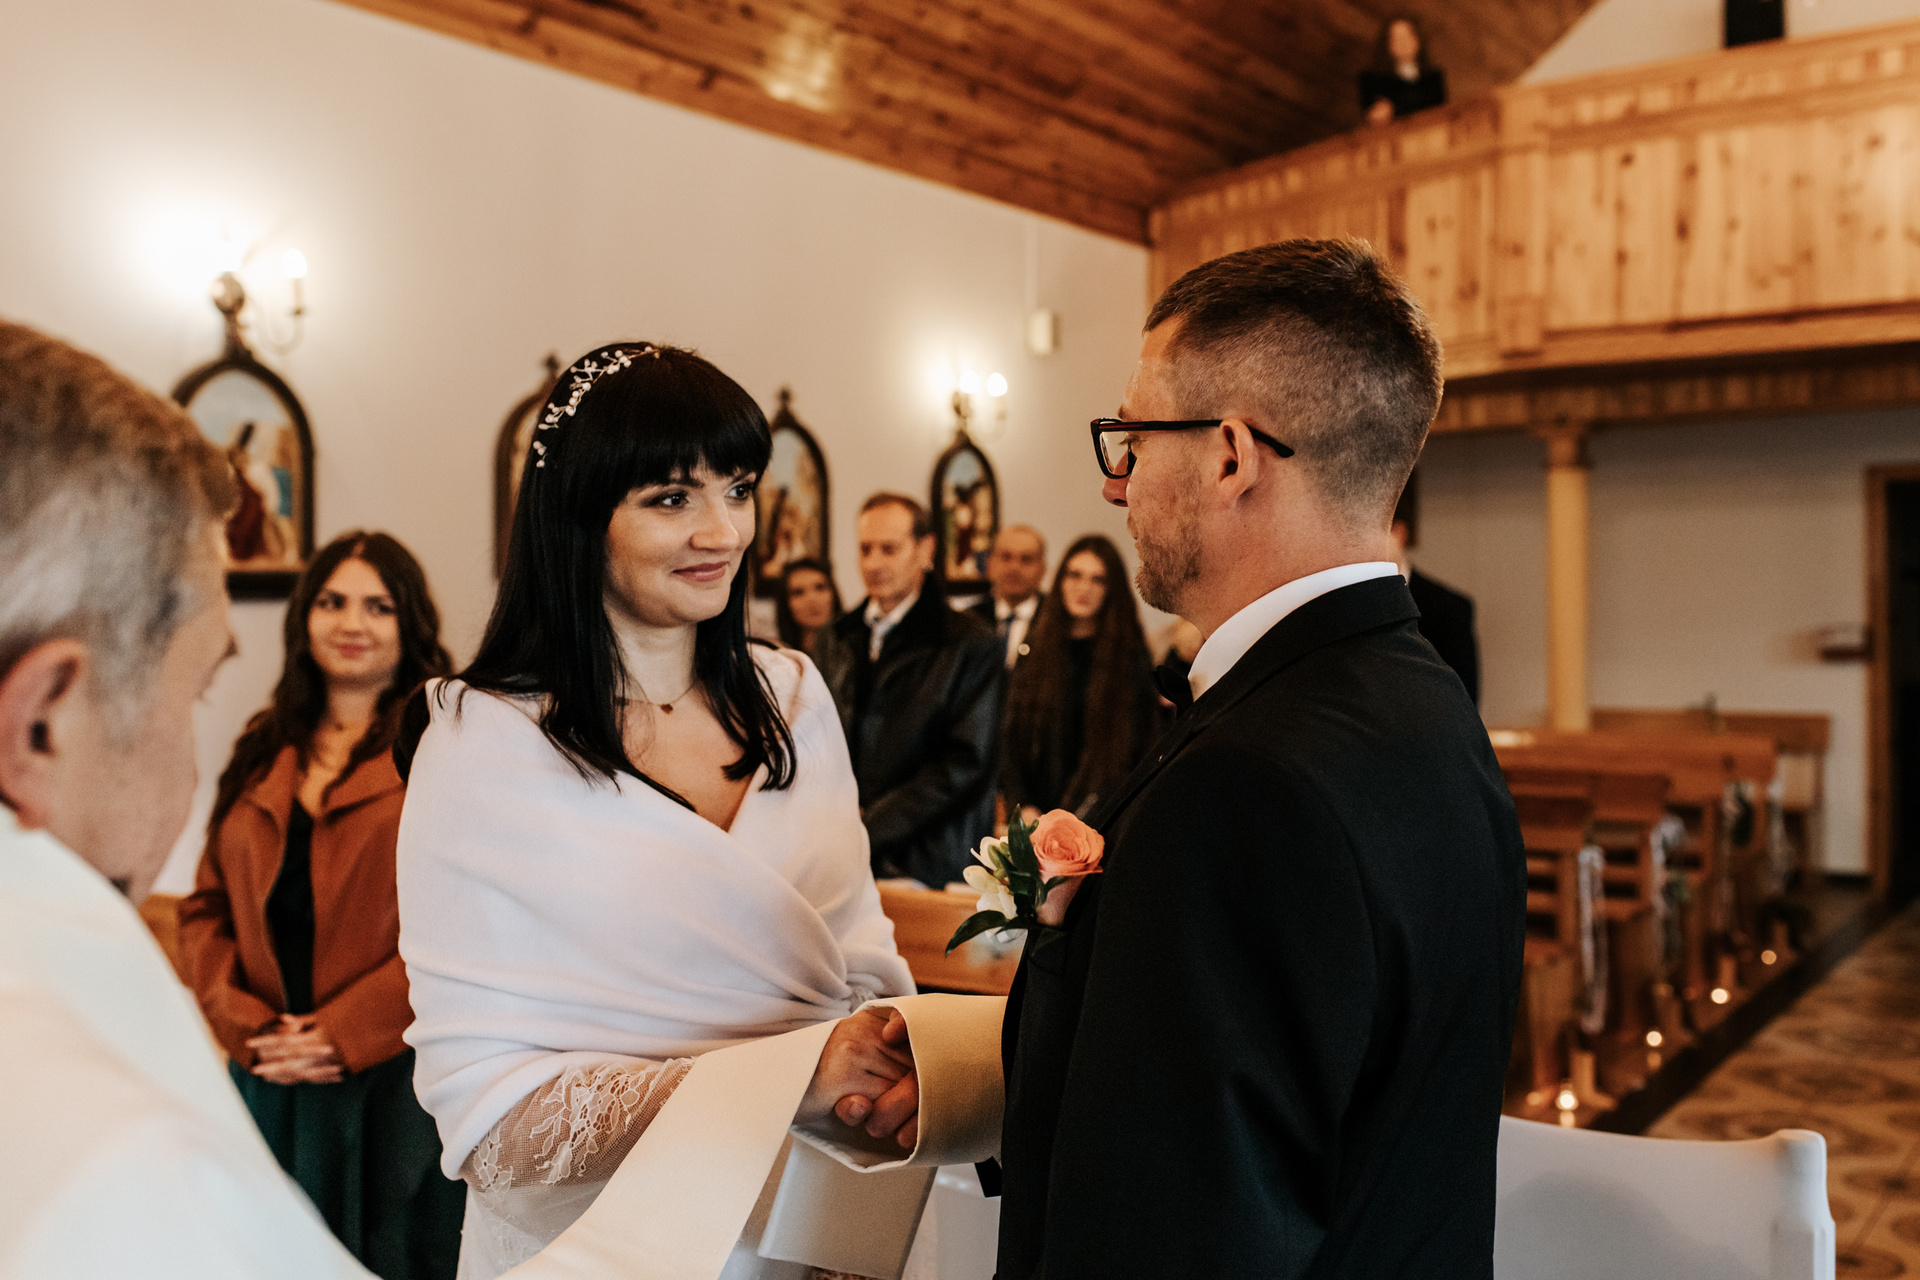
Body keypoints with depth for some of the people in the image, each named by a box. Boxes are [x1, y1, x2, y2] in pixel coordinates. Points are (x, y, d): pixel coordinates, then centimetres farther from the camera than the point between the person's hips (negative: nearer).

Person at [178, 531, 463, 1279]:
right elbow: (206, 909, 12)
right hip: (270, 1079, 5)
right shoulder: (263, 755, 14)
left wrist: (344, 1033, -14)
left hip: (396, 1075, -4)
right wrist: (246, 1026, -3)